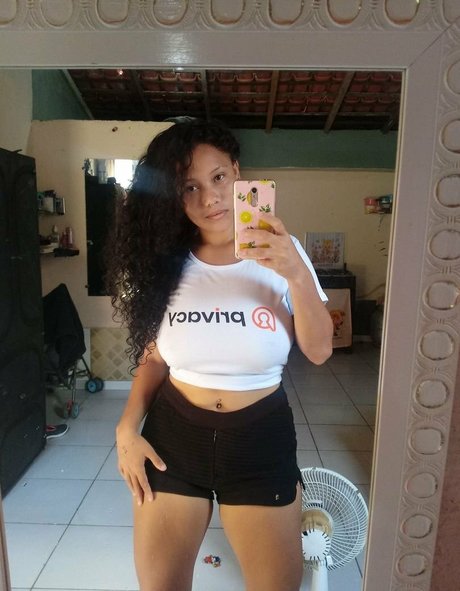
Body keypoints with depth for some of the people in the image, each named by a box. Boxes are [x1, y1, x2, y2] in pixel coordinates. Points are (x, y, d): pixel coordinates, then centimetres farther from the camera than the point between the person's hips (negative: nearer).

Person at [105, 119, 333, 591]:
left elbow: (319, 351, -12)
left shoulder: (280, 253, -8)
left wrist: (298, 275, -26)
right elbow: (153, 357, 5)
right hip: (172, 435, 2)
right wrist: (127, 428, -6)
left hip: (260, 436, -1)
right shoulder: (166, 263, -2)